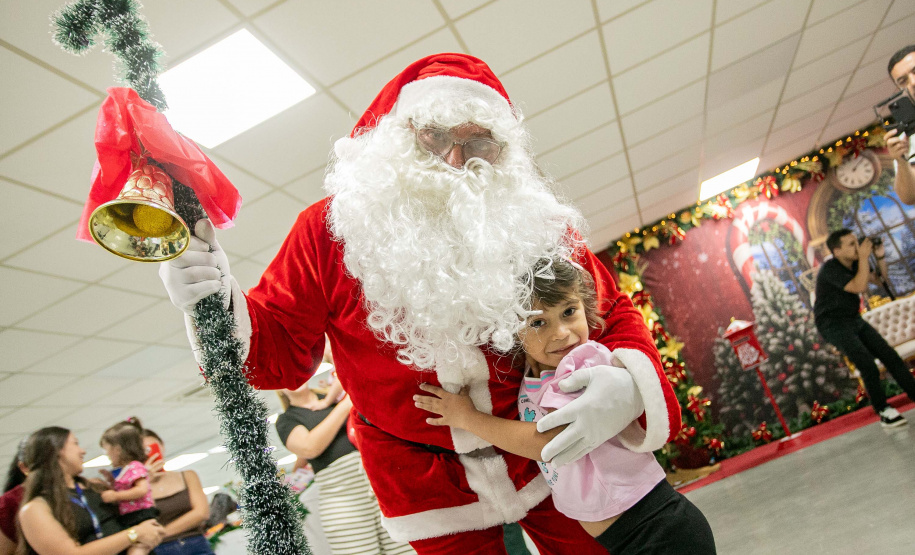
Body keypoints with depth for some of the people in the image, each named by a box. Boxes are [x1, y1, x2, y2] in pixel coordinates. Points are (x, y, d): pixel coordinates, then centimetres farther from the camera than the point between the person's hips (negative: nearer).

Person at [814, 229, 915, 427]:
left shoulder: (854, 263, 0)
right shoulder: (830, 269, -24)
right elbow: (860, 287, -33)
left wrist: (880, 256, -6)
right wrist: (864, 257, -29)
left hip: (855, 320, 8)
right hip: (834, 325, -8)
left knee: (890, 355, -1)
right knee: (868, 366, -18)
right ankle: (884, 411, -4)